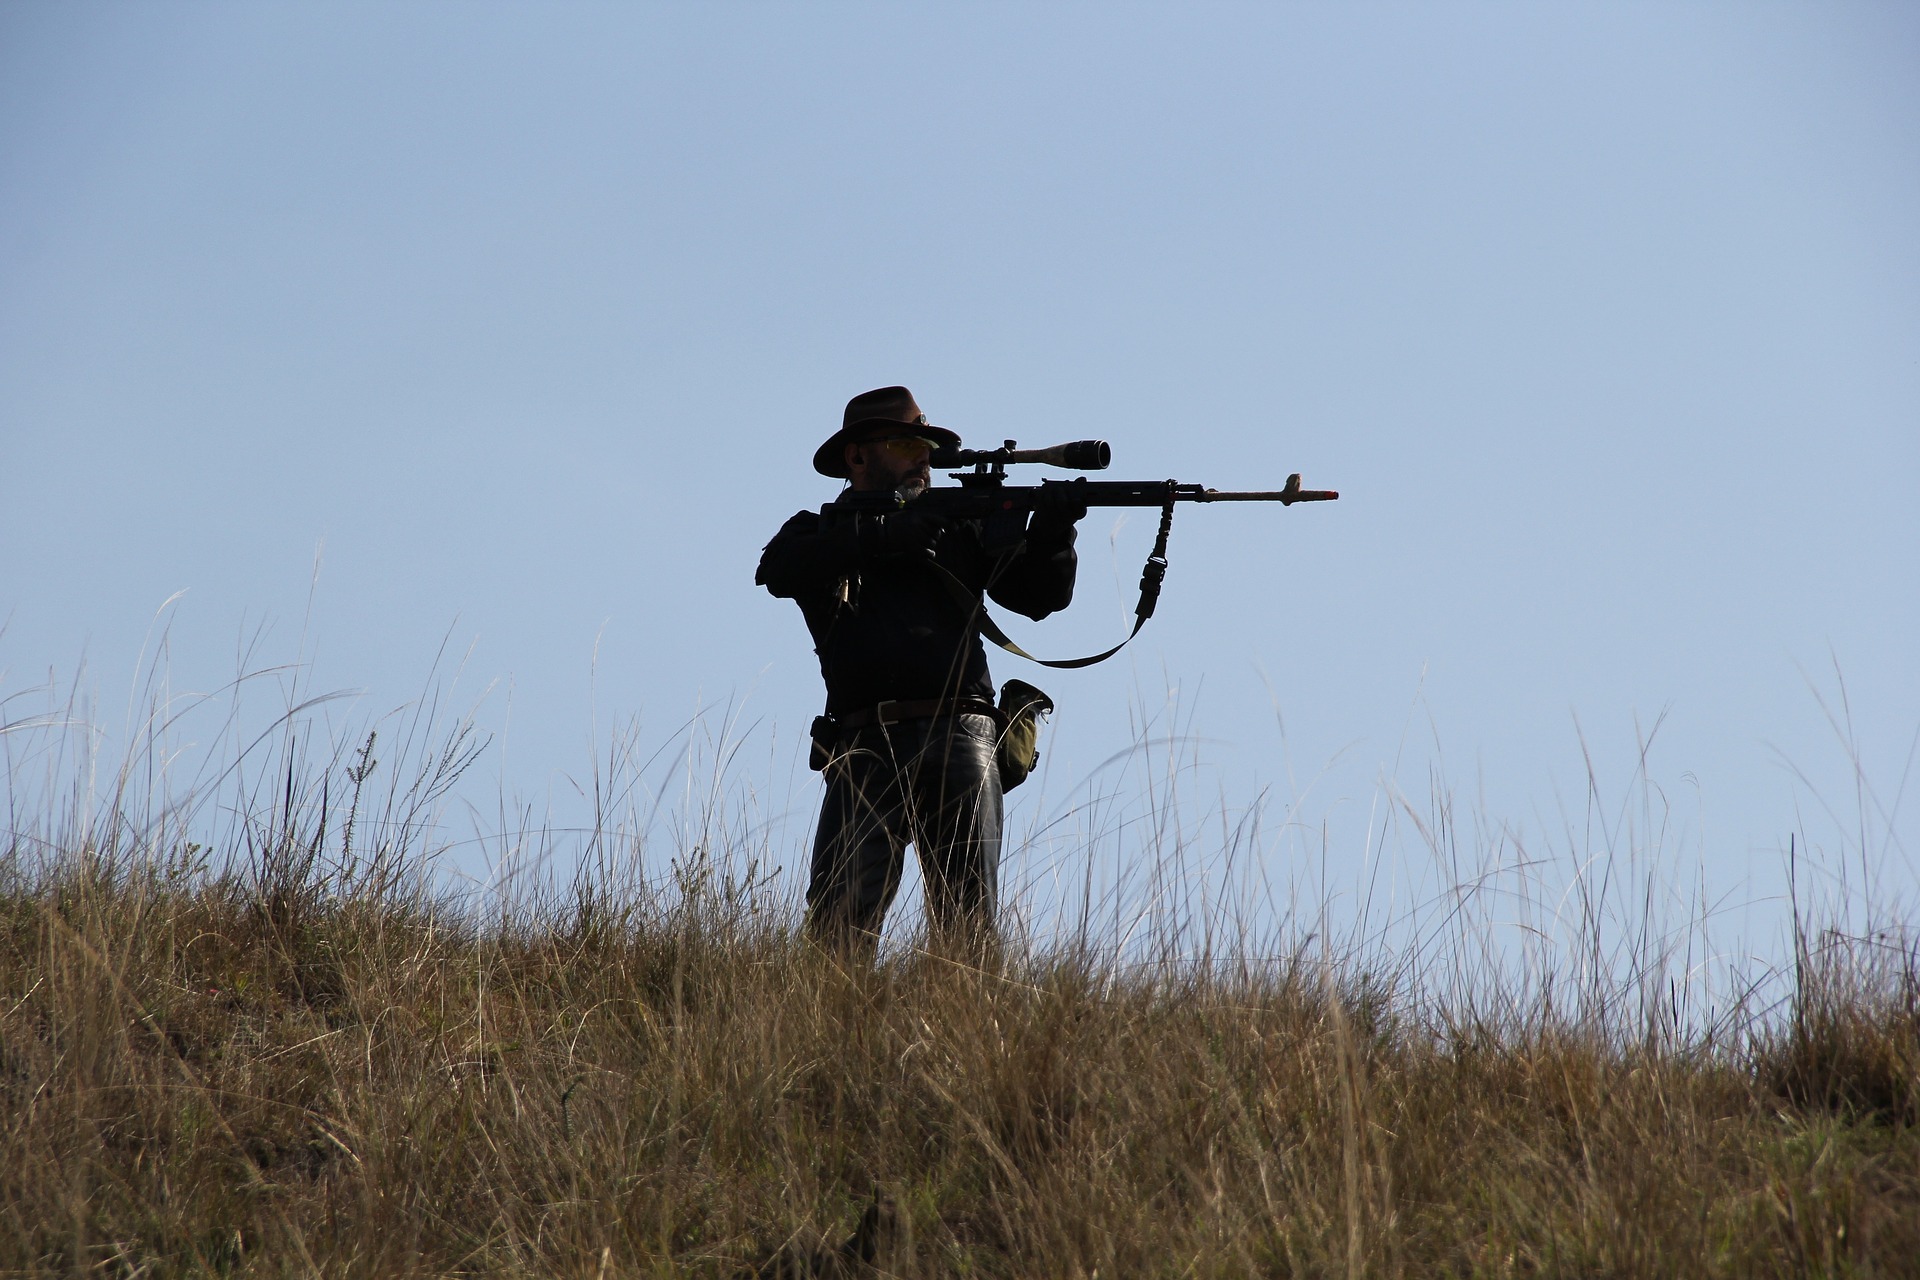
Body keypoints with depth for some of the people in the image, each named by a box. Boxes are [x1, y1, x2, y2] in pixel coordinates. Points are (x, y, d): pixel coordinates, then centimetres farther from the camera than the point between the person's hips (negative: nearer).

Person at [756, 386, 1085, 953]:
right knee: (839, 914, -14)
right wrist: (882, 536, -14)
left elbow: (1038, 595, 15)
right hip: (866, 751, -2)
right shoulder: (819, 533, 17)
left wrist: (1051, 534, -6)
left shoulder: (959, 527, 23)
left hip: (958, 741, 2)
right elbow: (777, 570, -6)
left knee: (968, 916, -8)